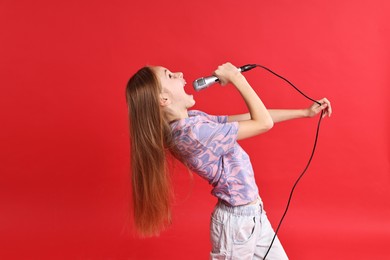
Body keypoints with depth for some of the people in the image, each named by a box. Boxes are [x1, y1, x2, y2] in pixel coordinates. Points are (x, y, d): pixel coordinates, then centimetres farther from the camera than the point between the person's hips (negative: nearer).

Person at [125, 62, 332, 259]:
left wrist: (305, 112, 9)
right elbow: (264, 123, -22)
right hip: (237, 222, -8)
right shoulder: (192, 133, -29)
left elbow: (255, 117, 6)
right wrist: (236, 77, -16)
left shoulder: (193, 119, 0)